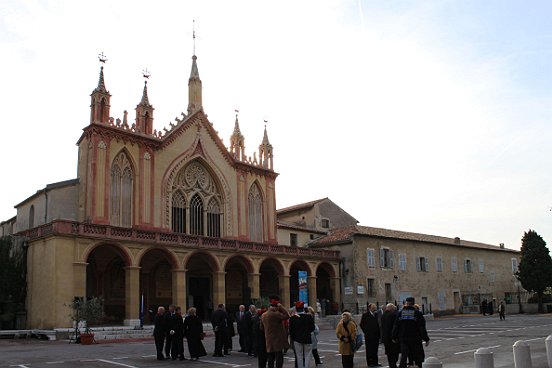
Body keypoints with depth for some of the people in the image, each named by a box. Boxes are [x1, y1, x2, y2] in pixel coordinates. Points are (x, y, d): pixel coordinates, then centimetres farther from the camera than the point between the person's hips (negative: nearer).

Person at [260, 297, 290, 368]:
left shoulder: (263, 315, 9)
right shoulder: (276, 314, -17)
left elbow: (261, 328, 17)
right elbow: (287, 316, -22)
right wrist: (280, 306, -15)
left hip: (269, 342, 8)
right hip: (277, 341, -8)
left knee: (270, 360, 14)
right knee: (279, 359, -2)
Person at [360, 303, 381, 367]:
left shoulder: (375, 315, 12)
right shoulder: (365, 315, -5)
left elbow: (377, 325, 15)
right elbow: (362, 324, -5)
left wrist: (379, 334, 7)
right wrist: (366, 332, -7)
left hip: (376, 335, 6)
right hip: (369, 335, -6)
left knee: (375, 349, 9)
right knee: (369, 350, 0)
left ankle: (375, 362, 17)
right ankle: (370, 363, 6)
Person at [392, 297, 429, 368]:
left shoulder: (400, 313, 4)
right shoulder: (417, 313, -5)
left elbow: (396, 326, 6)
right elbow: (422, 328, -7)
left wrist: (394, 337, 14)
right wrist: (426, 339, -2)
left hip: (403, 339, 3)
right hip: (415, 338, -2)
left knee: (404, 355, 4)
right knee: (418, 357, 11)